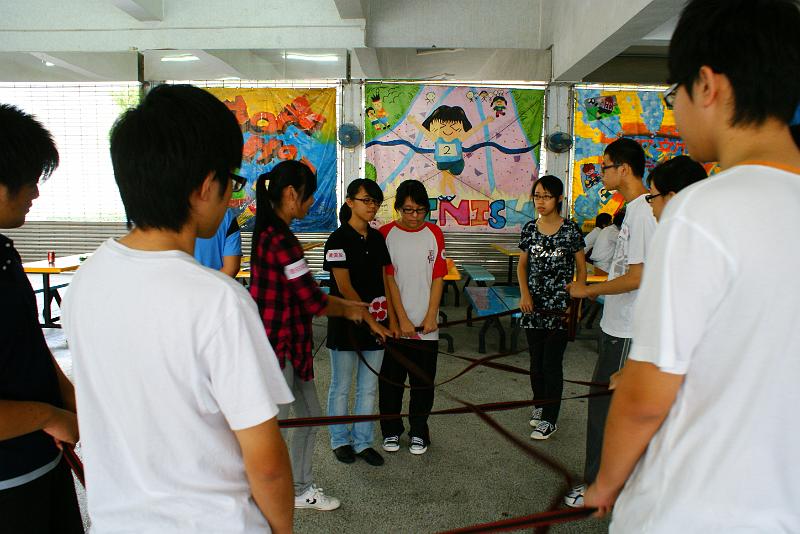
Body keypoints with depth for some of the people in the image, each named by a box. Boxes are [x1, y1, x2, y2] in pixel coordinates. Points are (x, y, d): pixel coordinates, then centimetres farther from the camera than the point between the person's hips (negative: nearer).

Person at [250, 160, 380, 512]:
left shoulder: (270, 232, 9)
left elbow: (301, 293, 13)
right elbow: (312, 301, -20)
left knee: (310, 417, 21)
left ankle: (302, 489, 39)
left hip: (289, 343, 10)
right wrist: (348, 311, -1)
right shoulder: (281, 240, -23)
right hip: (277, 347, -10)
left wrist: (347, 305, 12)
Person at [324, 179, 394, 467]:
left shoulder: (377, 238, 8)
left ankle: (362, 441, 27)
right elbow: (344, 286, -15)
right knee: (341, 386, 9)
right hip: (346, 323, -5)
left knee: (368, 388, 13)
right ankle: (340, 440, 27)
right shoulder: (338, 239, -11)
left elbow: (384, 281, 11)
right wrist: (369, 317, -16)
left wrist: (391, 319, 6)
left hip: (376, 324, 6)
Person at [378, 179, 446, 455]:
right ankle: (391, 430, 28)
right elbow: (388, 279, -7)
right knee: (391, 381, 9)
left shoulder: (434, 233, 3)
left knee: (423, 382, 10)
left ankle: (418, 432, 27)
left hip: (426, 325, 2)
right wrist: (403, 320, -11)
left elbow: (437, 278, 2)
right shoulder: (386, 234, -4)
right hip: (395, 324, -1)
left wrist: (431, 318, -5)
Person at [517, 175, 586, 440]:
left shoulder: (570, 230, -5)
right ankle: (539, 404, 34)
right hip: (534, 306, 4)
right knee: (536, 361, 14)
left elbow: (581, 268, 0)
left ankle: (549, 419, 11)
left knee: (552, 363, -1)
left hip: (560, 306, -4)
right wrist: (525, 293, -4)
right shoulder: (530, 229, 4)